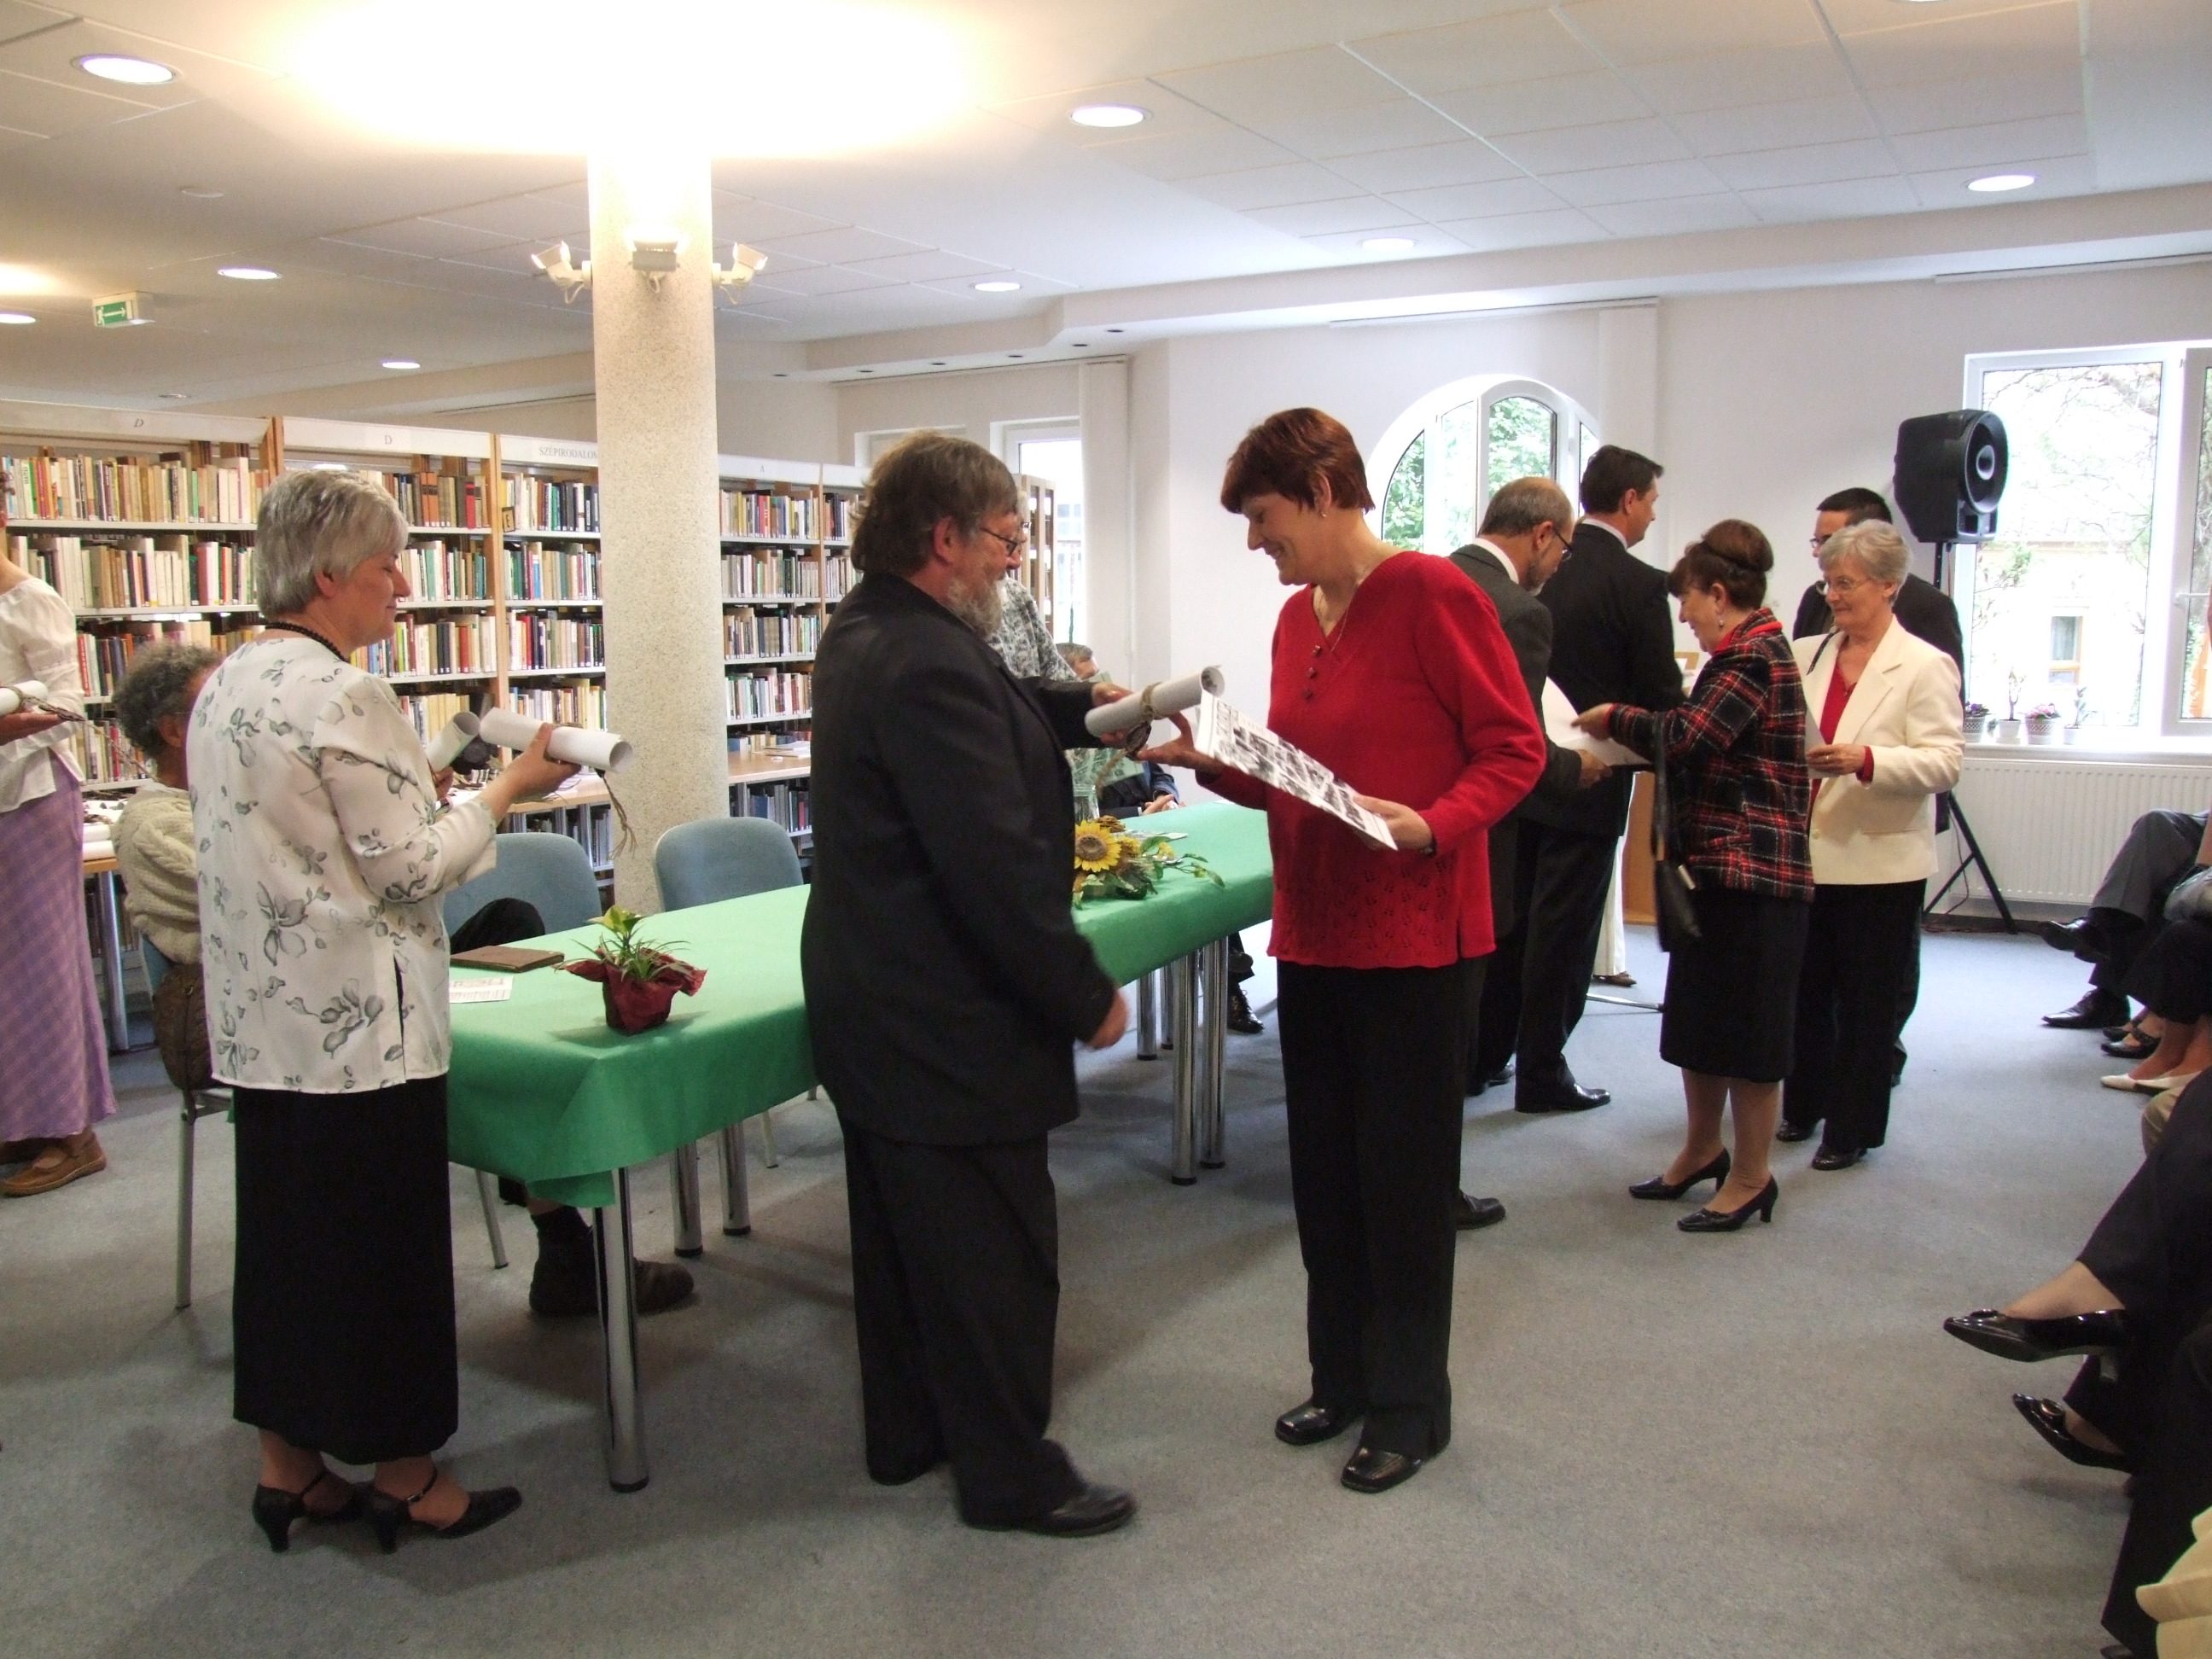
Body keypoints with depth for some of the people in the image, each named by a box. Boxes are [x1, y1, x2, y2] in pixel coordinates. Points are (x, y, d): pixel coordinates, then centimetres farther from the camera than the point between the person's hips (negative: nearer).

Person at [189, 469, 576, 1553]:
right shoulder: (341, 698, -19)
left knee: (284, 1230, 16)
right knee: (382, 1238, 4)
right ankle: (401, 1473, 19)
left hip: (262, 1018, 9)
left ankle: (287, 1462, 29)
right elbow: (411, 868, -17)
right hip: (359, 1023, -9)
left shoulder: (226, 688, 9)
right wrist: (506, 791, -6)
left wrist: (422, 789, 18)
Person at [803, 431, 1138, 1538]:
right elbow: (999, 866, -27)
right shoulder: (929, 666, -26)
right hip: (948, 1028, -11)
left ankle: (907, 1432, 38)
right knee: (996, 1254, 5)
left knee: (903, 1235, 22)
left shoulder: (863, 635, 6)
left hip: (873, 1016, 11)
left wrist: (1078, 707, 7)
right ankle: (1009, 1474, 20)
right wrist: (1086, 998, -18)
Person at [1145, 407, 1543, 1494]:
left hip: (1411, 938, -7)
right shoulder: (1297, 617, 9)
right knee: (1324, 1169, 16)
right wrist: (1207, 762, 0)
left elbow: (1515, 749, -12)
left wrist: (1431, 824, -27)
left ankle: (1409, 1408, 23)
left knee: (1403, 1177, 5)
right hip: (1312, 934, 7)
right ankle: (1341, 1377, 33)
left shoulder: (1431, 594, -13)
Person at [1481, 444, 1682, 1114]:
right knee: (1564, 928, 3)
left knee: (1512, 916, 15)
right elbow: (1661, 696, -11)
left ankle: (1485, 1052, 24)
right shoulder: (1639, 584, -14)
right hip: (1589, 782, -6)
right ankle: (1542, 1073, 12)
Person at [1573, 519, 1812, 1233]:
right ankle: (1702, 1151, 32)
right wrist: (1626, 742, 7)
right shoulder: (1748, 653, 16)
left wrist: (1616, 718, -11)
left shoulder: (1754, 658, -16)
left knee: (1745, 1030, 1)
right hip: (1716, 867, 10)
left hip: (1753, 874, -10)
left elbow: (1687, 734, -26)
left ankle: (1751, 1178, 14)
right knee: (1698, 1020, 18)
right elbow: (1700, 744, 16)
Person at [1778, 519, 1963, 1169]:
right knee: (1805, 988, 13)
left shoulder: (1925, 667, -5)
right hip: (1807, 854, 5)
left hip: (1879, 861, -4)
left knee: (1866, 1000, 6)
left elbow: (1944, 762, -14)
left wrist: (1865, 760, -28)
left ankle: (1853, 1127, 18)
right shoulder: (1808, 656, 10)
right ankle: (1803, 1104, 30)